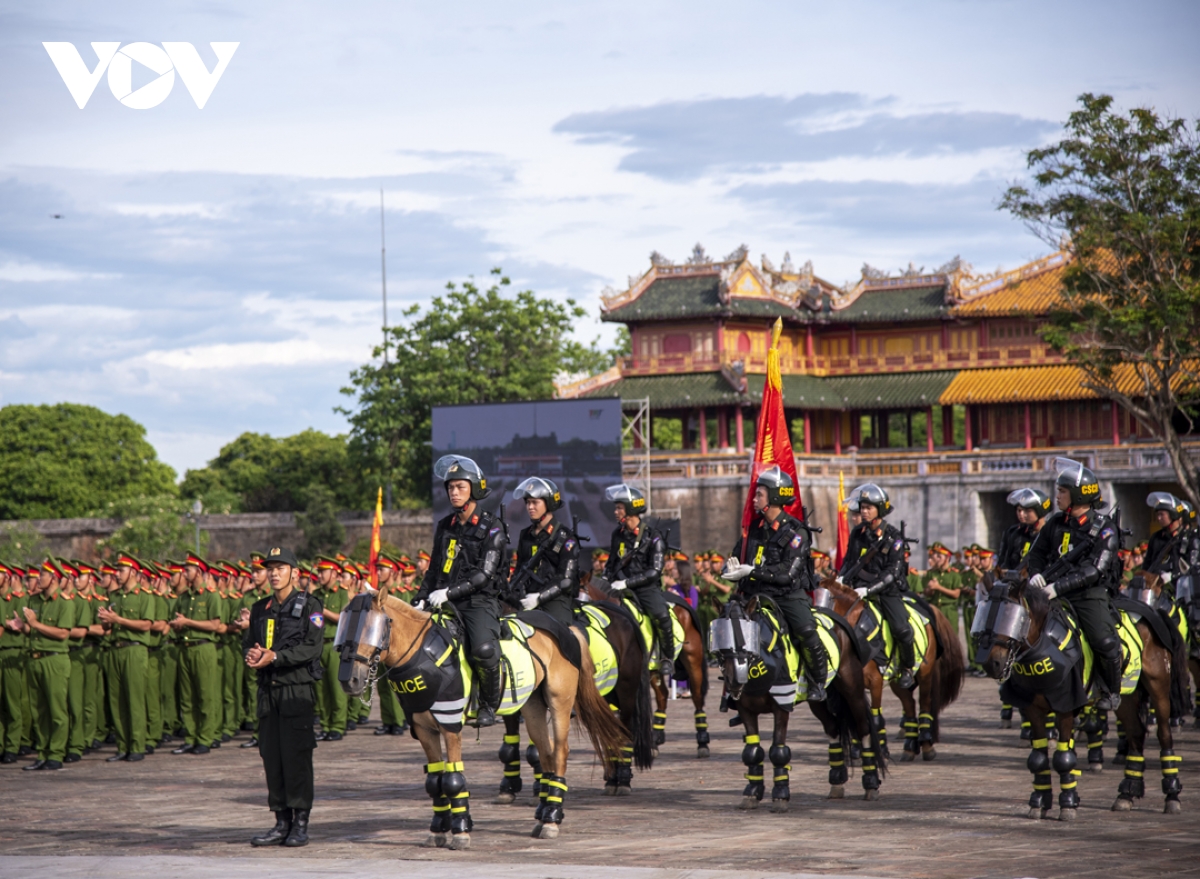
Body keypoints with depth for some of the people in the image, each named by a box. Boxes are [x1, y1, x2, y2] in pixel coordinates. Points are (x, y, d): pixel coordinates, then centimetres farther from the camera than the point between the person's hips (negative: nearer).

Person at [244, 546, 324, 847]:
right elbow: (247, 642, 17)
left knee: (296, 755, -8)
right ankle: (281, 823, 11)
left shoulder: (309, 605, -2)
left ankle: (300, 824, -3)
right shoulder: (260, 608, 17)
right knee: (271, 756, 4)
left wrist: (275, 657, -20)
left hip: (298, 688, -6)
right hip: (268, 689, 6)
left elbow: (312, 647, -12)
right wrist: (252, 654, -7)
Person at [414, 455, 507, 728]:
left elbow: (484, 574, -12)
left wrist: (449, 592, -21)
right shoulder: (445, 527, 16)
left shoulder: (491, 528, -3)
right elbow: (434, 570, 22)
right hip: (445, 603, 5)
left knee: (483, 650, -30)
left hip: (480, 601, -5)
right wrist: (421, 600, 8)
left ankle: (488, 704, -7)